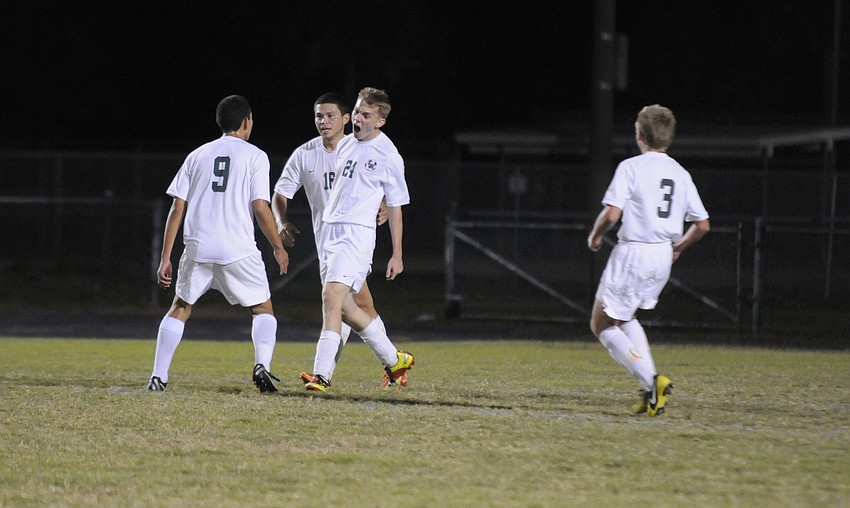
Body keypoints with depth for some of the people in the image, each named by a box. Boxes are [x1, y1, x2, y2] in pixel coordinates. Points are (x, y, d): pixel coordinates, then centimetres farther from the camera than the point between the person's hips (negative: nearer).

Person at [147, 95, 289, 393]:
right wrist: (278, 248, 9)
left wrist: (165, 259, 9)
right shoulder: (255, 156, 3)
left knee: (180, 309, 18)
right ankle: (262, 365, -12)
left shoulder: (197, 155, 13)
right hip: (239, 250, -3)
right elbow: (260, 208, -5)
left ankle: (158, 377, 8)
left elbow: (177, 208, 8)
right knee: (263, 310, 12)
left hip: (198, 248, 3)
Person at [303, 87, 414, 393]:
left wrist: (397, 255, -1)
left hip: (357, 233, -8)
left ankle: (322, 374, -24)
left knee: (332, 296, -21)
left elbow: (395, 207, -1)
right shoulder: (345, 144, 13)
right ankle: (394, 360, 24)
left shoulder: (388, 157, -6)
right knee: (344, 306, 7)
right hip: (329, 230, 8)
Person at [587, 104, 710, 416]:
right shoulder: (680, 174, 8)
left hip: (633, 252, -7)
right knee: (625, 318, 25)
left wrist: (595, 235, 3)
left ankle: (651, 382, -12)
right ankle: (652, 390, 9)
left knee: (602, 325, 7)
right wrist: (678, 247, 27)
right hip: (663, 256, 7)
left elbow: (611, 214, -18)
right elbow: (702, 225, 9)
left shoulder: (630, 167, -9)